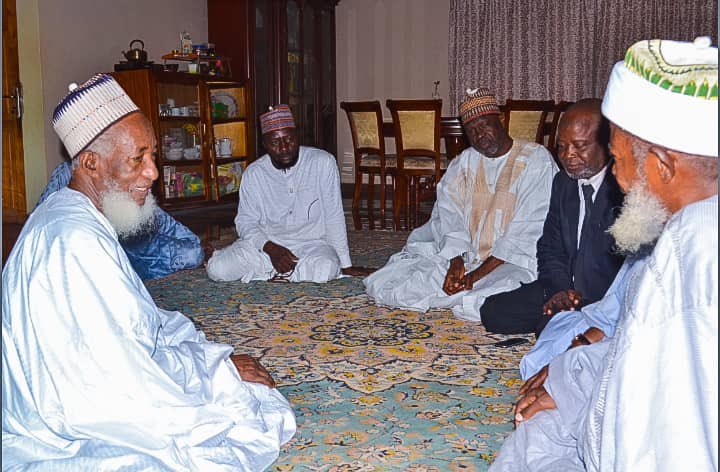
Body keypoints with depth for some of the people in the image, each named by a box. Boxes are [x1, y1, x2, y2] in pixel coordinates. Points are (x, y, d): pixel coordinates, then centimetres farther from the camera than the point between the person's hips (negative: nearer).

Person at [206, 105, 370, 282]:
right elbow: (245, 221, -1)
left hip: (311, 243, -2)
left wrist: (345, 264, -7)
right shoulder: (253, 173, -5)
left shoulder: (323, 162, -11)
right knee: (217, 268, -21)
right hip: (267, 243, 2)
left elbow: (334, 217, -8)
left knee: (326, 269, -35)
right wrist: (270, 248, -21)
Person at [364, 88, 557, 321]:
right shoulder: (462, 163, 13)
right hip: (462, 255, 5)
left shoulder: (536, 160, -5)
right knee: (381, 285, -10)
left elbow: (529, 232, -12)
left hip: (512, 260, -4)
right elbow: (450, 216, 4)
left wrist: (477, 275, -16)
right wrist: (456, 264, -16)